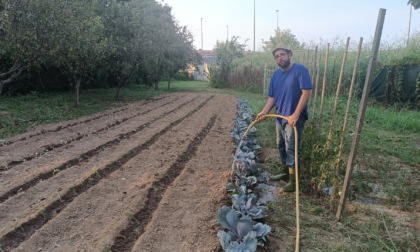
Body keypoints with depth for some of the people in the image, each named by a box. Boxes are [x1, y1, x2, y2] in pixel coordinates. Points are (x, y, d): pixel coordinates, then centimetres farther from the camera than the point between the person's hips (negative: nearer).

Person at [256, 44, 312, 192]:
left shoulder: (300, 70, -12)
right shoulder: (276, 75, 10)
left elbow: (306, 92, -20)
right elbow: (272, 97, 10)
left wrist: (295, 115, -25)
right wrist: (264, 112, -6)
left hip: (294, 117, -7)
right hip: (280, 117, 8)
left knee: (291, 149, -7)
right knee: (281, 146, 16)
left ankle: (294, 181, 3)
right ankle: (285, 172, 34)